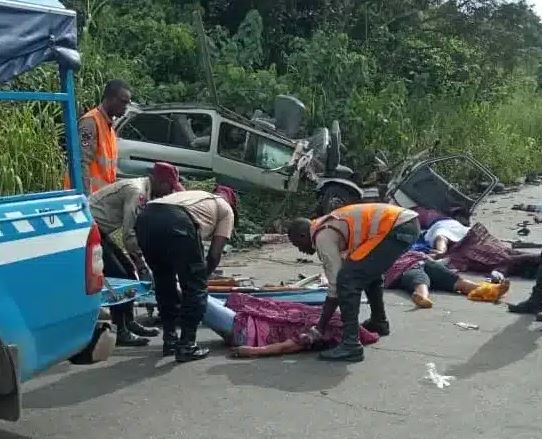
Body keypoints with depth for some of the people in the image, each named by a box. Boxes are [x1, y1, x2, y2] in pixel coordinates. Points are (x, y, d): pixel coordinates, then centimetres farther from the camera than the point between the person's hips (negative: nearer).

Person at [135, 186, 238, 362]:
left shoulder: (195, 195, 42)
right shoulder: (226, 209, 26)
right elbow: (214, 254, 17)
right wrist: (203, 276, 34)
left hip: (145, 217, 6)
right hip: (176, 222, -6)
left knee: (164, 283, 24)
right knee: (196, 288, 10)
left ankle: (170, 341, 30)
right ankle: (186, 346, 11)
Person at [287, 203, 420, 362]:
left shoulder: (322, 236, -5)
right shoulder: (327, 226, 23)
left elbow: (336, 285, -7)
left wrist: (319, 330, -1)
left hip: (396, 227, -11)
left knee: (347, 279, -10)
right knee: (369, 271, 31)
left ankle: (351, 345, -10)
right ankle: (379, 322, 47)